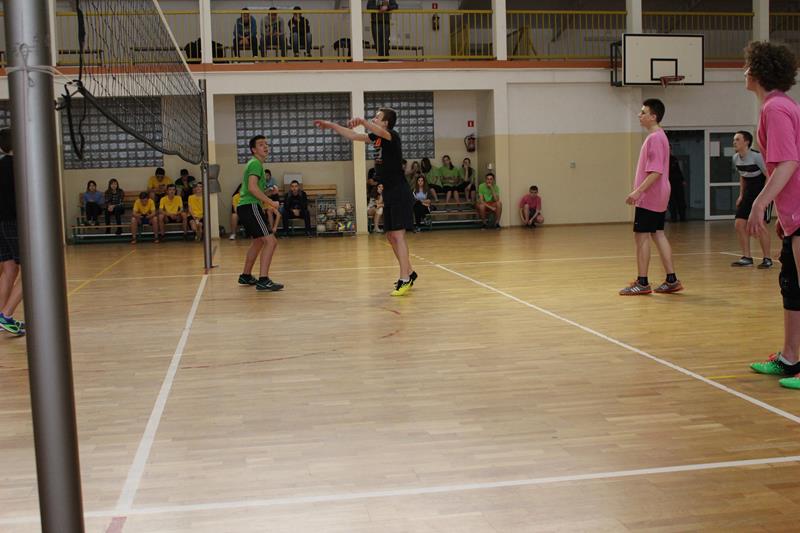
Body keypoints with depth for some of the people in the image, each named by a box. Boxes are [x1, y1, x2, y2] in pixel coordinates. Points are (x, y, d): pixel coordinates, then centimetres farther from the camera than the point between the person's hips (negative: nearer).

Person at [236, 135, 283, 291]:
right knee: (270, 241, -17)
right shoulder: (256, 163, -10)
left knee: (258, 241, 25)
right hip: (250, 206, -11)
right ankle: (263, 280, -22)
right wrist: (271, 202, -20)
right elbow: (252, 187, -22)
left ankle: (246, 276, 35)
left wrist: (268, 191, 21)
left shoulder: (253, 163, 22)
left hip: (244, 207, 11)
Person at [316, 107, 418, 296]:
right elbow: (353, 136, 22)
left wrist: (362, 121, -54)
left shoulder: (392, 136, -13)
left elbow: (380, 132, -36)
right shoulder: (376, 137, 13)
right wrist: (331, 125, 21)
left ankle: (405, 280, -15)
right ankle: (409, 273, 25)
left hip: (399, 194, -9)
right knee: (390, 235, 13)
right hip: (389, 194, 9)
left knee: (398, 234, -14)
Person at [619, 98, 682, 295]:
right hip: (658, 197, 10)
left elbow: (656, 171, -23)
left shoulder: (654, 138, -16)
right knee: (658, 235, 11)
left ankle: (642, 283, -1)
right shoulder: (658, 136, 15)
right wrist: (639, 190, 21)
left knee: (641, 235, -5)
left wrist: (638, 191, -24)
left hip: (649, 197, -10)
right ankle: (671, 280, 13)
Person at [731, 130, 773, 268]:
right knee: (739, 224, 0)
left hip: (763, 193, -7)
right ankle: (746, 258, 10)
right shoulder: (736, 158, 2)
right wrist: (741, 195, 13)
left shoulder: (756, 156, -20)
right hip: (749, 193, 8)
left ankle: (767, 259, -3)